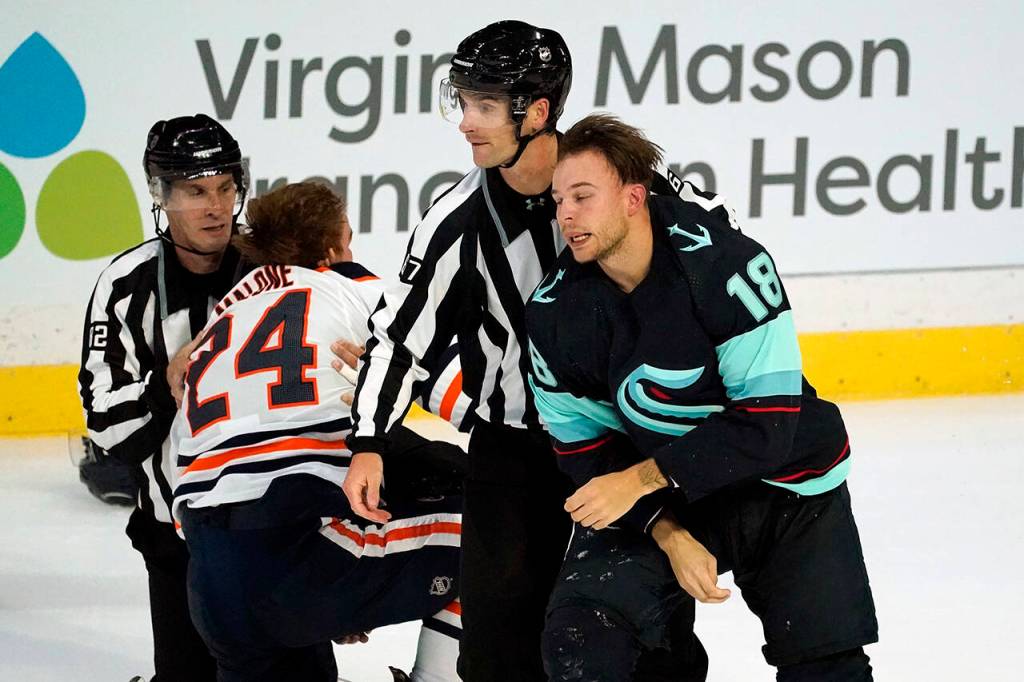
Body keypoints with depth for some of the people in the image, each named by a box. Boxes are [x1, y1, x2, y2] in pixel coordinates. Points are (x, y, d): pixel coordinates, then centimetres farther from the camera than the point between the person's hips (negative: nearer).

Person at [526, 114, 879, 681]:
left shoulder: (726, 263, -26)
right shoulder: (554, 310, -13)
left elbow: (769, 418, -27)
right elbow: (585, 447, -4)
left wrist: (643, 479, -30)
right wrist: (668, 535, -16)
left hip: (784, 484, -2)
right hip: (654, 503, 2)